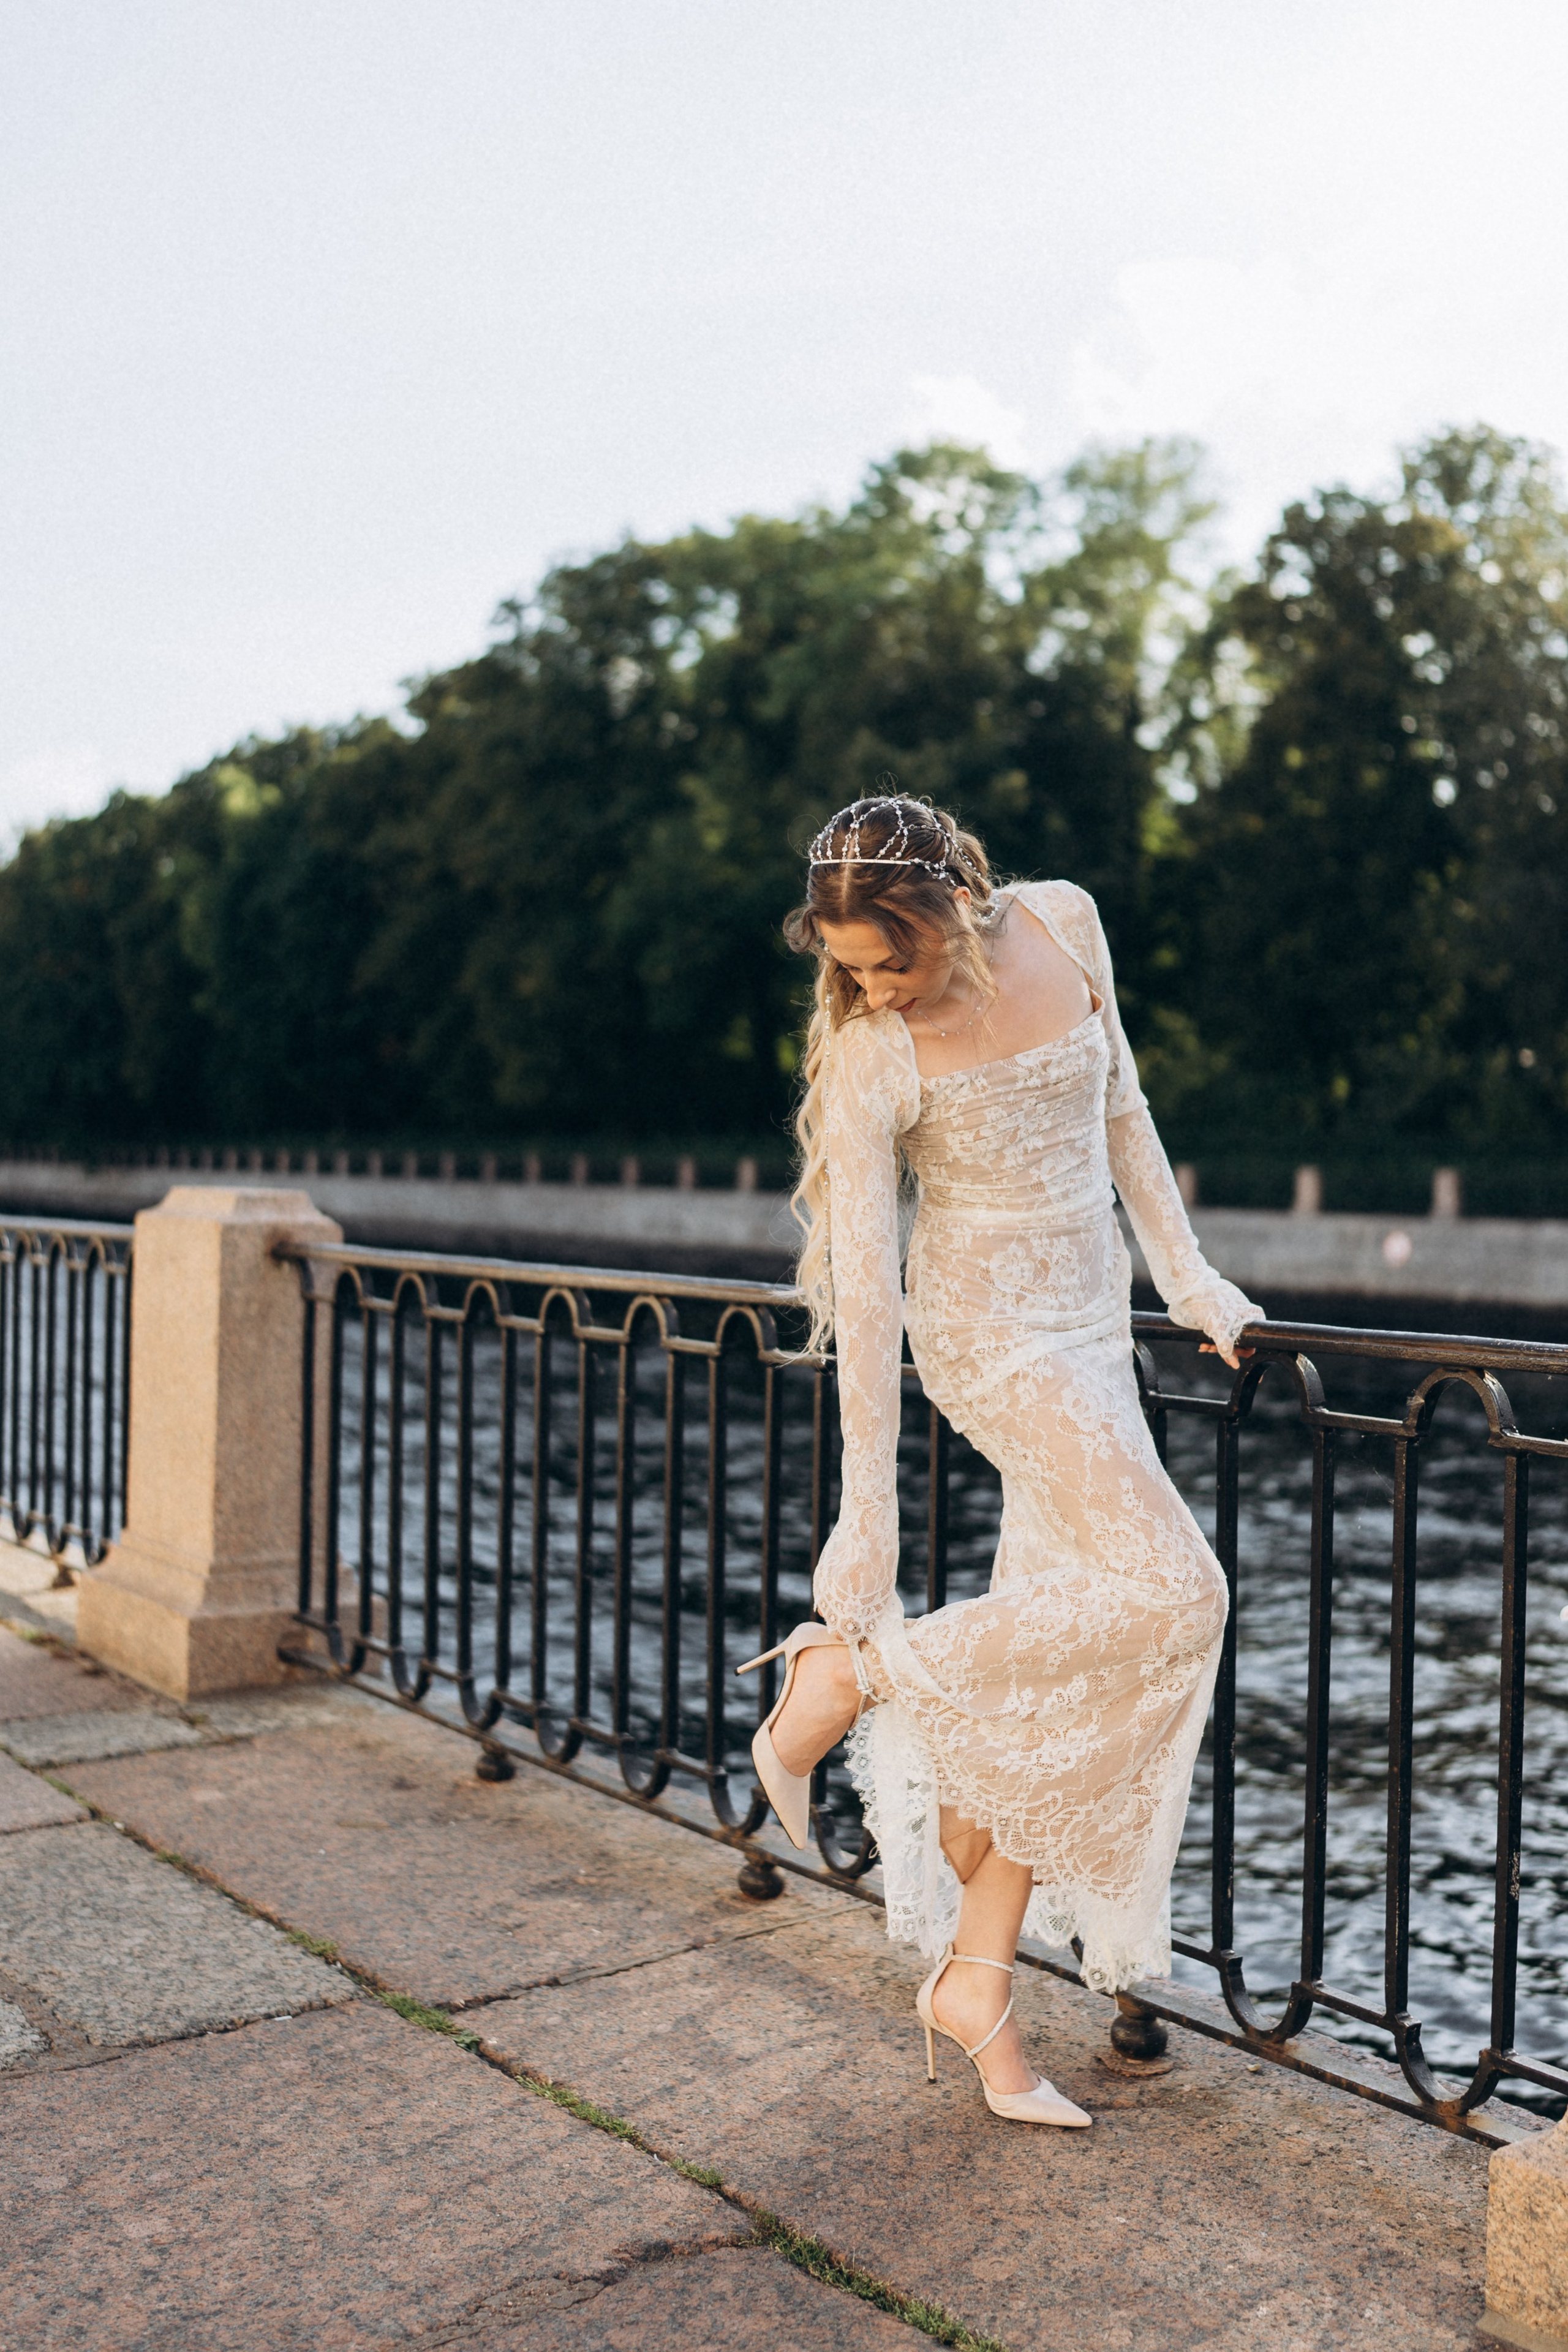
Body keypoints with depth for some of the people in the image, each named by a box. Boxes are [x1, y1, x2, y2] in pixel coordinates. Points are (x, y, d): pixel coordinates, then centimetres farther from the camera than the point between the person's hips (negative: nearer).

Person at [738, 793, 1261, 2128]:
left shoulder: (1062, 923, -4)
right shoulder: (869, 1062, -18)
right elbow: (865, 1291, -19)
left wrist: (1188, 1276, 8)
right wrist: (865, 1512, -18)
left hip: (1092, 1327, 6)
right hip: (990, 1337, -6)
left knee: (1059, 1688, 4)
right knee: (1170, 1592, -20)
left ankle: (977, 1983, 14)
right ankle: (850, 1677, -7)